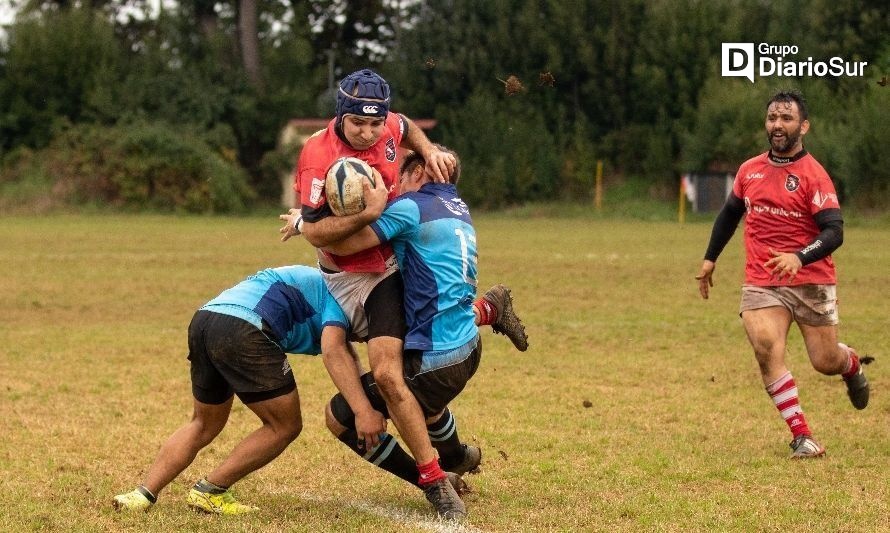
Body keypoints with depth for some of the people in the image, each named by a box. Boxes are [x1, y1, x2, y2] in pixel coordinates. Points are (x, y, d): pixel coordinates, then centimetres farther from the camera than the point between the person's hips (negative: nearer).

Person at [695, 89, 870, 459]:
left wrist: (800, 257, -34)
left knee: (826, 362, 3)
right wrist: (710, 259, 25)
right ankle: (801, 436, -14)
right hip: (761, 283, 3)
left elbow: (834, 232, -18)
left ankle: (852, 365, 43)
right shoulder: (749, 170, 8)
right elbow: (730, 213, 26)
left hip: (811, 282, -3)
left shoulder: (813, 175, -9)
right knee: (766, 350, -20)